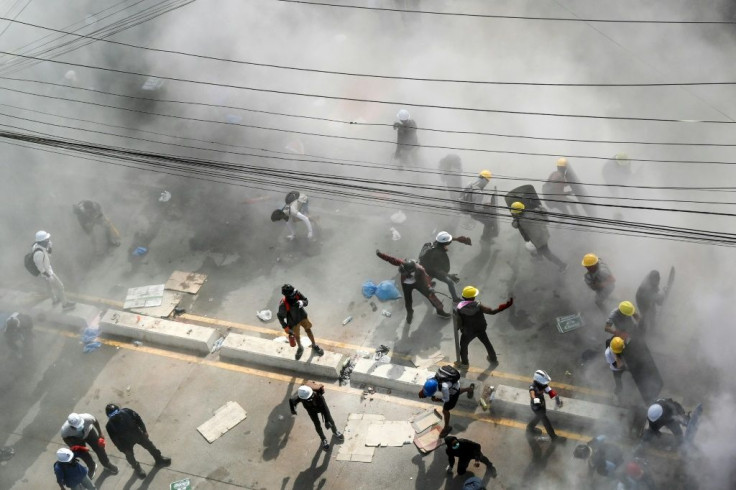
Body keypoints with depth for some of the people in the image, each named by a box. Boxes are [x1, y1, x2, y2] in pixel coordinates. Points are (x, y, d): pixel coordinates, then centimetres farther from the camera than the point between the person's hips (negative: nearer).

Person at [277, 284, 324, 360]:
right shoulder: (283, 304, -38)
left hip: (302, 316, 3)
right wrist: (285, 327, -13)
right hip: (293, 321, -3)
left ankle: (314, 346, 47)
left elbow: (306, 301, -13)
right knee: (297, 335, 22)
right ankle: (300, 348, 55)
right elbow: (280, 316, -21)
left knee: (308, 330, 21)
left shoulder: (297, 294, -29)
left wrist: (302, 303, -38)